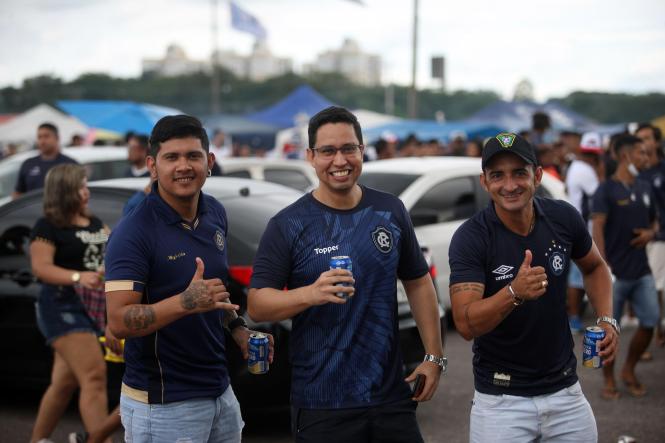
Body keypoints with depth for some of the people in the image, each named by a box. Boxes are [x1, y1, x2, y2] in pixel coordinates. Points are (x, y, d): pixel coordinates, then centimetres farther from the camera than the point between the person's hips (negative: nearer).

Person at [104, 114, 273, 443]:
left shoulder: (215, 213, 4)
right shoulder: (133, 232, -18)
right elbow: (119, 322, -23)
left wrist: (237, 327, 3)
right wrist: (186, 303, -35)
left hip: (220, 391, 7)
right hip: (162, 404, -6)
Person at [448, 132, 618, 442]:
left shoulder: (563, 218, -5)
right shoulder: (469, 238, -16)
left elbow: (593, 267, 15)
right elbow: (466, 325, -24)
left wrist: (606, 320, -1)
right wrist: (514, 292, -40)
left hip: (565, 390, 4)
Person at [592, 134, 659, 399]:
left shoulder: (645, 188, 11)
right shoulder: (606, 190, -8)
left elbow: (654, 221, 23)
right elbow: (597, 229, -15)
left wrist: (650, 233, -1)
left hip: (642, 271, 6)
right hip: (615, 272, -6)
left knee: (650, 322, 4)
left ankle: (629, 371, 24)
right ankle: (609, 380, 16)